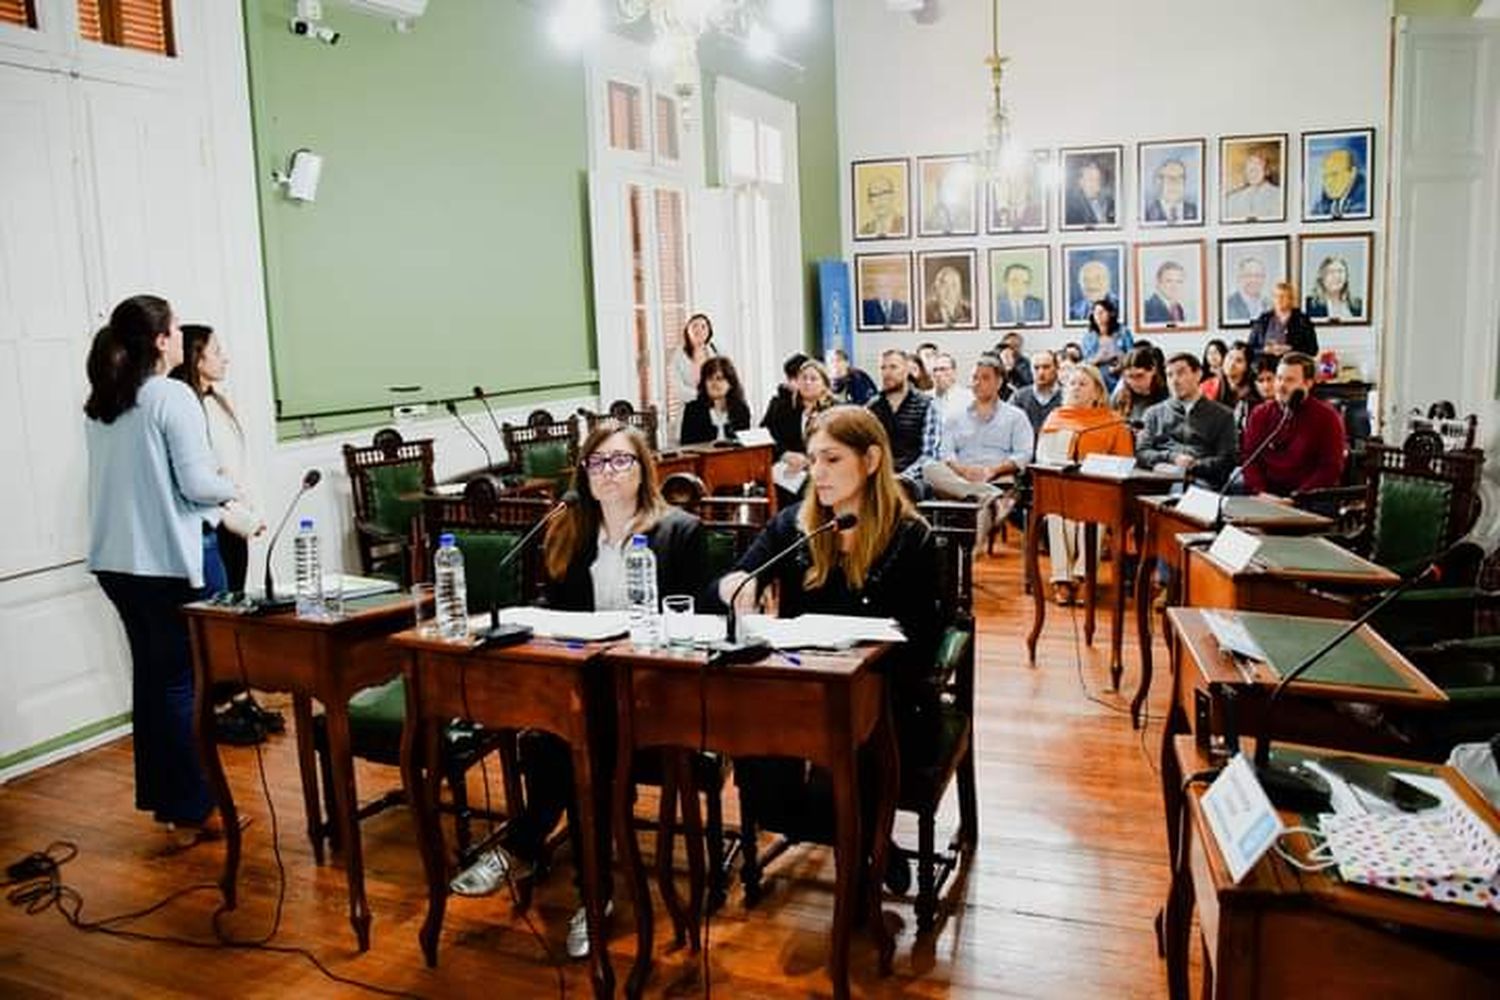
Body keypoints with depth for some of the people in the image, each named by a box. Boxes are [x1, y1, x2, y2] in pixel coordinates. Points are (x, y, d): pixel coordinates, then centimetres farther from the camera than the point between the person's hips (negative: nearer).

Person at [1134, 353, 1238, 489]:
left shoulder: (1223, 415, 18)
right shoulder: (1154, 413, 22)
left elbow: (1227, 460, 7)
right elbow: (1141, 453, 11)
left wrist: (1194, 465, -10)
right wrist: (1172, 458, -8)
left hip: (1202, 482, -1)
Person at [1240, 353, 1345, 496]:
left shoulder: (1327, 417, 2)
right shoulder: (1260, 414, 10)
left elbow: (1331, 468, -5)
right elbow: (1250, 459, 5)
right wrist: (1260, 493, -12)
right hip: (1266, 497, 2)